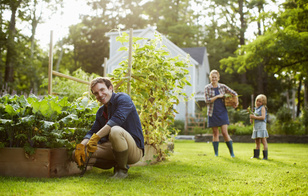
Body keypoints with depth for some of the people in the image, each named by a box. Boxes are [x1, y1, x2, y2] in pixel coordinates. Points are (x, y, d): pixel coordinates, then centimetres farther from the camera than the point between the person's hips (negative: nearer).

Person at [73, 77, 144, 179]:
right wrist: (81, 146, -12)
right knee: (77, 154, -4)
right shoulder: (101, 112, 16)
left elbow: (118, 119, -26)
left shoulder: (123, 98, -9)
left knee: (115, 131, -40)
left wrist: (96, 137, -31)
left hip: (134, 149, -7)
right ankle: (116, 164, 6)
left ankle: (122, 169, -16)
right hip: (112, 148, 8)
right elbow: (92, 132, 9)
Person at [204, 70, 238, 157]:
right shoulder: (207, 88, 0)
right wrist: (217, 96, -12)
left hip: (222, 112, 0)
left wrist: (236, 103, 13)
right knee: (215, 133, 3)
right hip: (213, 113, 0)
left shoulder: (222, 87, 4)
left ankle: (232, 152, 2)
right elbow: (207, 101, -9)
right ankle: (216, 153, 10)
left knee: (225, 132, -6)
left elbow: (234, 93, 13)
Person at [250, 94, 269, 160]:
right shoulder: (256, 108, 19)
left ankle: (265, 156, -8)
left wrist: (254, 117, -14)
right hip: (256, 127, 8)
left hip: (261, 126, -8)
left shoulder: (263, 108, -3)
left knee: (263, 141, -8)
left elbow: (263, 117, -17)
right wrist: (251, 117, 2)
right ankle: (256, 155, 18)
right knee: (257, 141, 12)